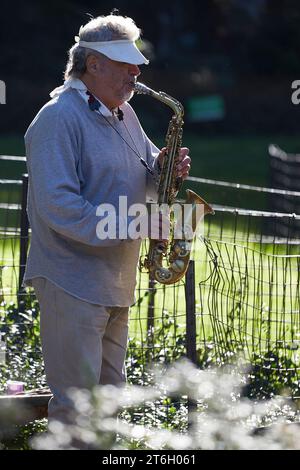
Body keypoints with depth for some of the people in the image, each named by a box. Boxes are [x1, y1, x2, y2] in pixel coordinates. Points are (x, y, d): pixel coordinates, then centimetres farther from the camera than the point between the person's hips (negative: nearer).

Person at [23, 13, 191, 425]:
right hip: (73, 280, -9)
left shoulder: (123, 114, 13)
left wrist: (164, 168, -1)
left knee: (109, 390, 15)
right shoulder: (59, 118, -15)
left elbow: (142, 181, 23)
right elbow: (58, 205, -24)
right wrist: (133, 224, -25)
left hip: (116, 281, 9)